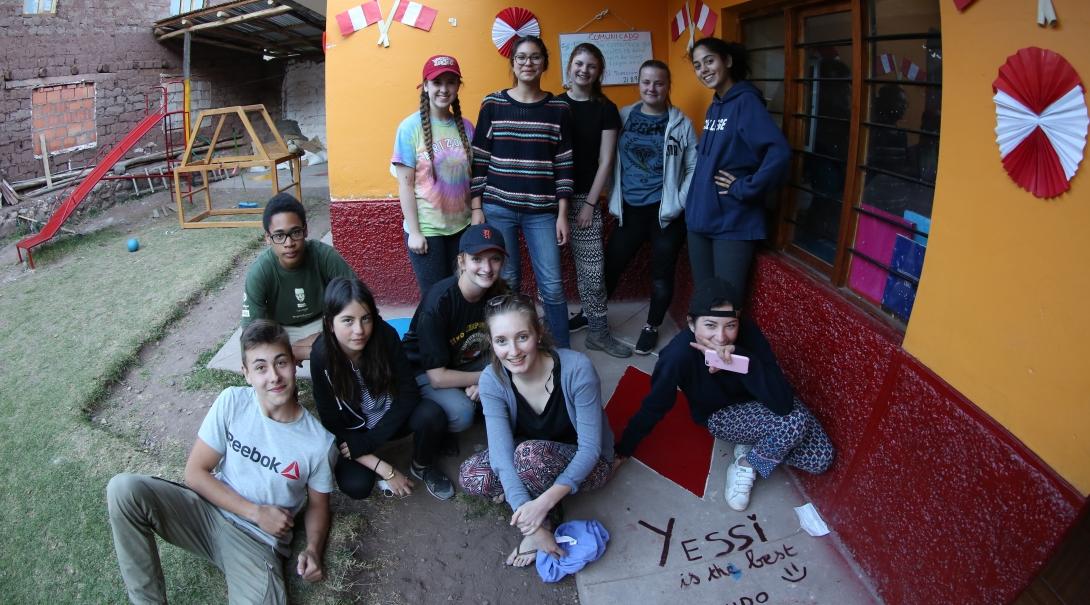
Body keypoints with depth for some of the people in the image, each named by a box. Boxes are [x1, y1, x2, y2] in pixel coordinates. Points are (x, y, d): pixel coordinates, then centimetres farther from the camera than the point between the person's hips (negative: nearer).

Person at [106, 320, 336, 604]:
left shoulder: (319, 441, -13)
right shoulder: (232, 402, -9)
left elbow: (317, 504, 3)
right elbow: (195, 473, -6)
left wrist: (313, 549, -17)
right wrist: (256, 512, -14)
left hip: (259, 542, -3)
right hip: (209, 511, 4)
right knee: (123, 488, -22)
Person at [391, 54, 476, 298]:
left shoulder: (466, 127, 5)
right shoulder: (411, 127, -6)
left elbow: (471, 178, 9)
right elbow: (405, 183, -7)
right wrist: (414, 231, -11)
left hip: (462, 226, 4)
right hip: (426, 229, -3)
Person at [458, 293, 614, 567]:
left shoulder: (577, 368, -30)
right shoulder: (492, 380, -20)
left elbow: (590, 448, -25)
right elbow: (502, 452, -27)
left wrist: (545, 501, -37)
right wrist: (530, 522, -36)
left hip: (583, 465, -4)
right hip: (536, 461, 4)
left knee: (529, 453, -34)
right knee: (470, 476, -21)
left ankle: (548, 519, -7)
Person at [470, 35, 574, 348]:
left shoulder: (559, 109, 4)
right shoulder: (493, 104, 2)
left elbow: (564, 165, 3)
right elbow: (479, 159, 3)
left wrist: (562, 214, -1)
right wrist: (476, 208, -1)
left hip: (542, 212, 0)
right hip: (497, 208, 0)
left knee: (552, 285, -1)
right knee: (505, 283, 6)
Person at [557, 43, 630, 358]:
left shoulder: (605, 109, 3)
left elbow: (606, 160, 0)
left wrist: (590, 203, -6)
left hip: (585, 197, 0)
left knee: (591, 268, -1)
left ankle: (598, 330, 10)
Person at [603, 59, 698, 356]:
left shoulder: (680, 123, -2)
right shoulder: (623, 117, 4)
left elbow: (694, 168, 0)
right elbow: (610, 160, 8)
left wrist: (679, 203, -6)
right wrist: (614, 198, 3)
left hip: (666, 212, -2)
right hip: (630, 209, 2)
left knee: (661, 275, 8)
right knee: (611, 266, 9)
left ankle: (652, 327, 30)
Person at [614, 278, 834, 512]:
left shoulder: (748, 332, -30)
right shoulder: (679, 355, -36)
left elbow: (783, 402, -35)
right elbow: (655, 405, -19)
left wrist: (740, 357, -47)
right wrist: (624, 449, -9)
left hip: (758, 402, 3)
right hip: (721, 414, -3)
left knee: (820, 459, -7)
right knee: (794, 423, -29)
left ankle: (753, 445, 11)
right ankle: (744, 466, -3)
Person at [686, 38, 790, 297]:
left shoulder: (746, 101, -12)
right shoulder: (714, 106, 12)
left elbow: (779, 152, -26)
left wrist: (745, 189, -18)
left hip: (732, 223, -8)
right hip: (699, 217, 8)